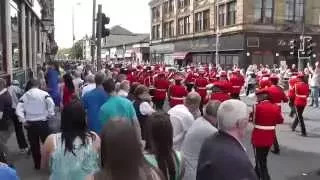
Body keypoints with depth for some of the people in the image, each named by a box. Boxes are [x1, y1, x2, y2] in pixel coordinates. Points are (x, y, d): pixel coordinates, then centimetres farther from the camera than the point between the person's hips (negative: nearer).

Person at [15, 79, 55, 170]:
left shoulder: (25, 95, 4)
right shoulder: (43, 93, -6)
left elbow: (18, 109, -4)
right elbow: (51, 103, -20)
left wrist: (23, 120, -2)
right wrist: (50, 114, -9)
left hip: (30, 123, 3)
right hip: (42, 122, -3)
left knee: (34, 145, 14)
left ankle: (37, 164, 24)